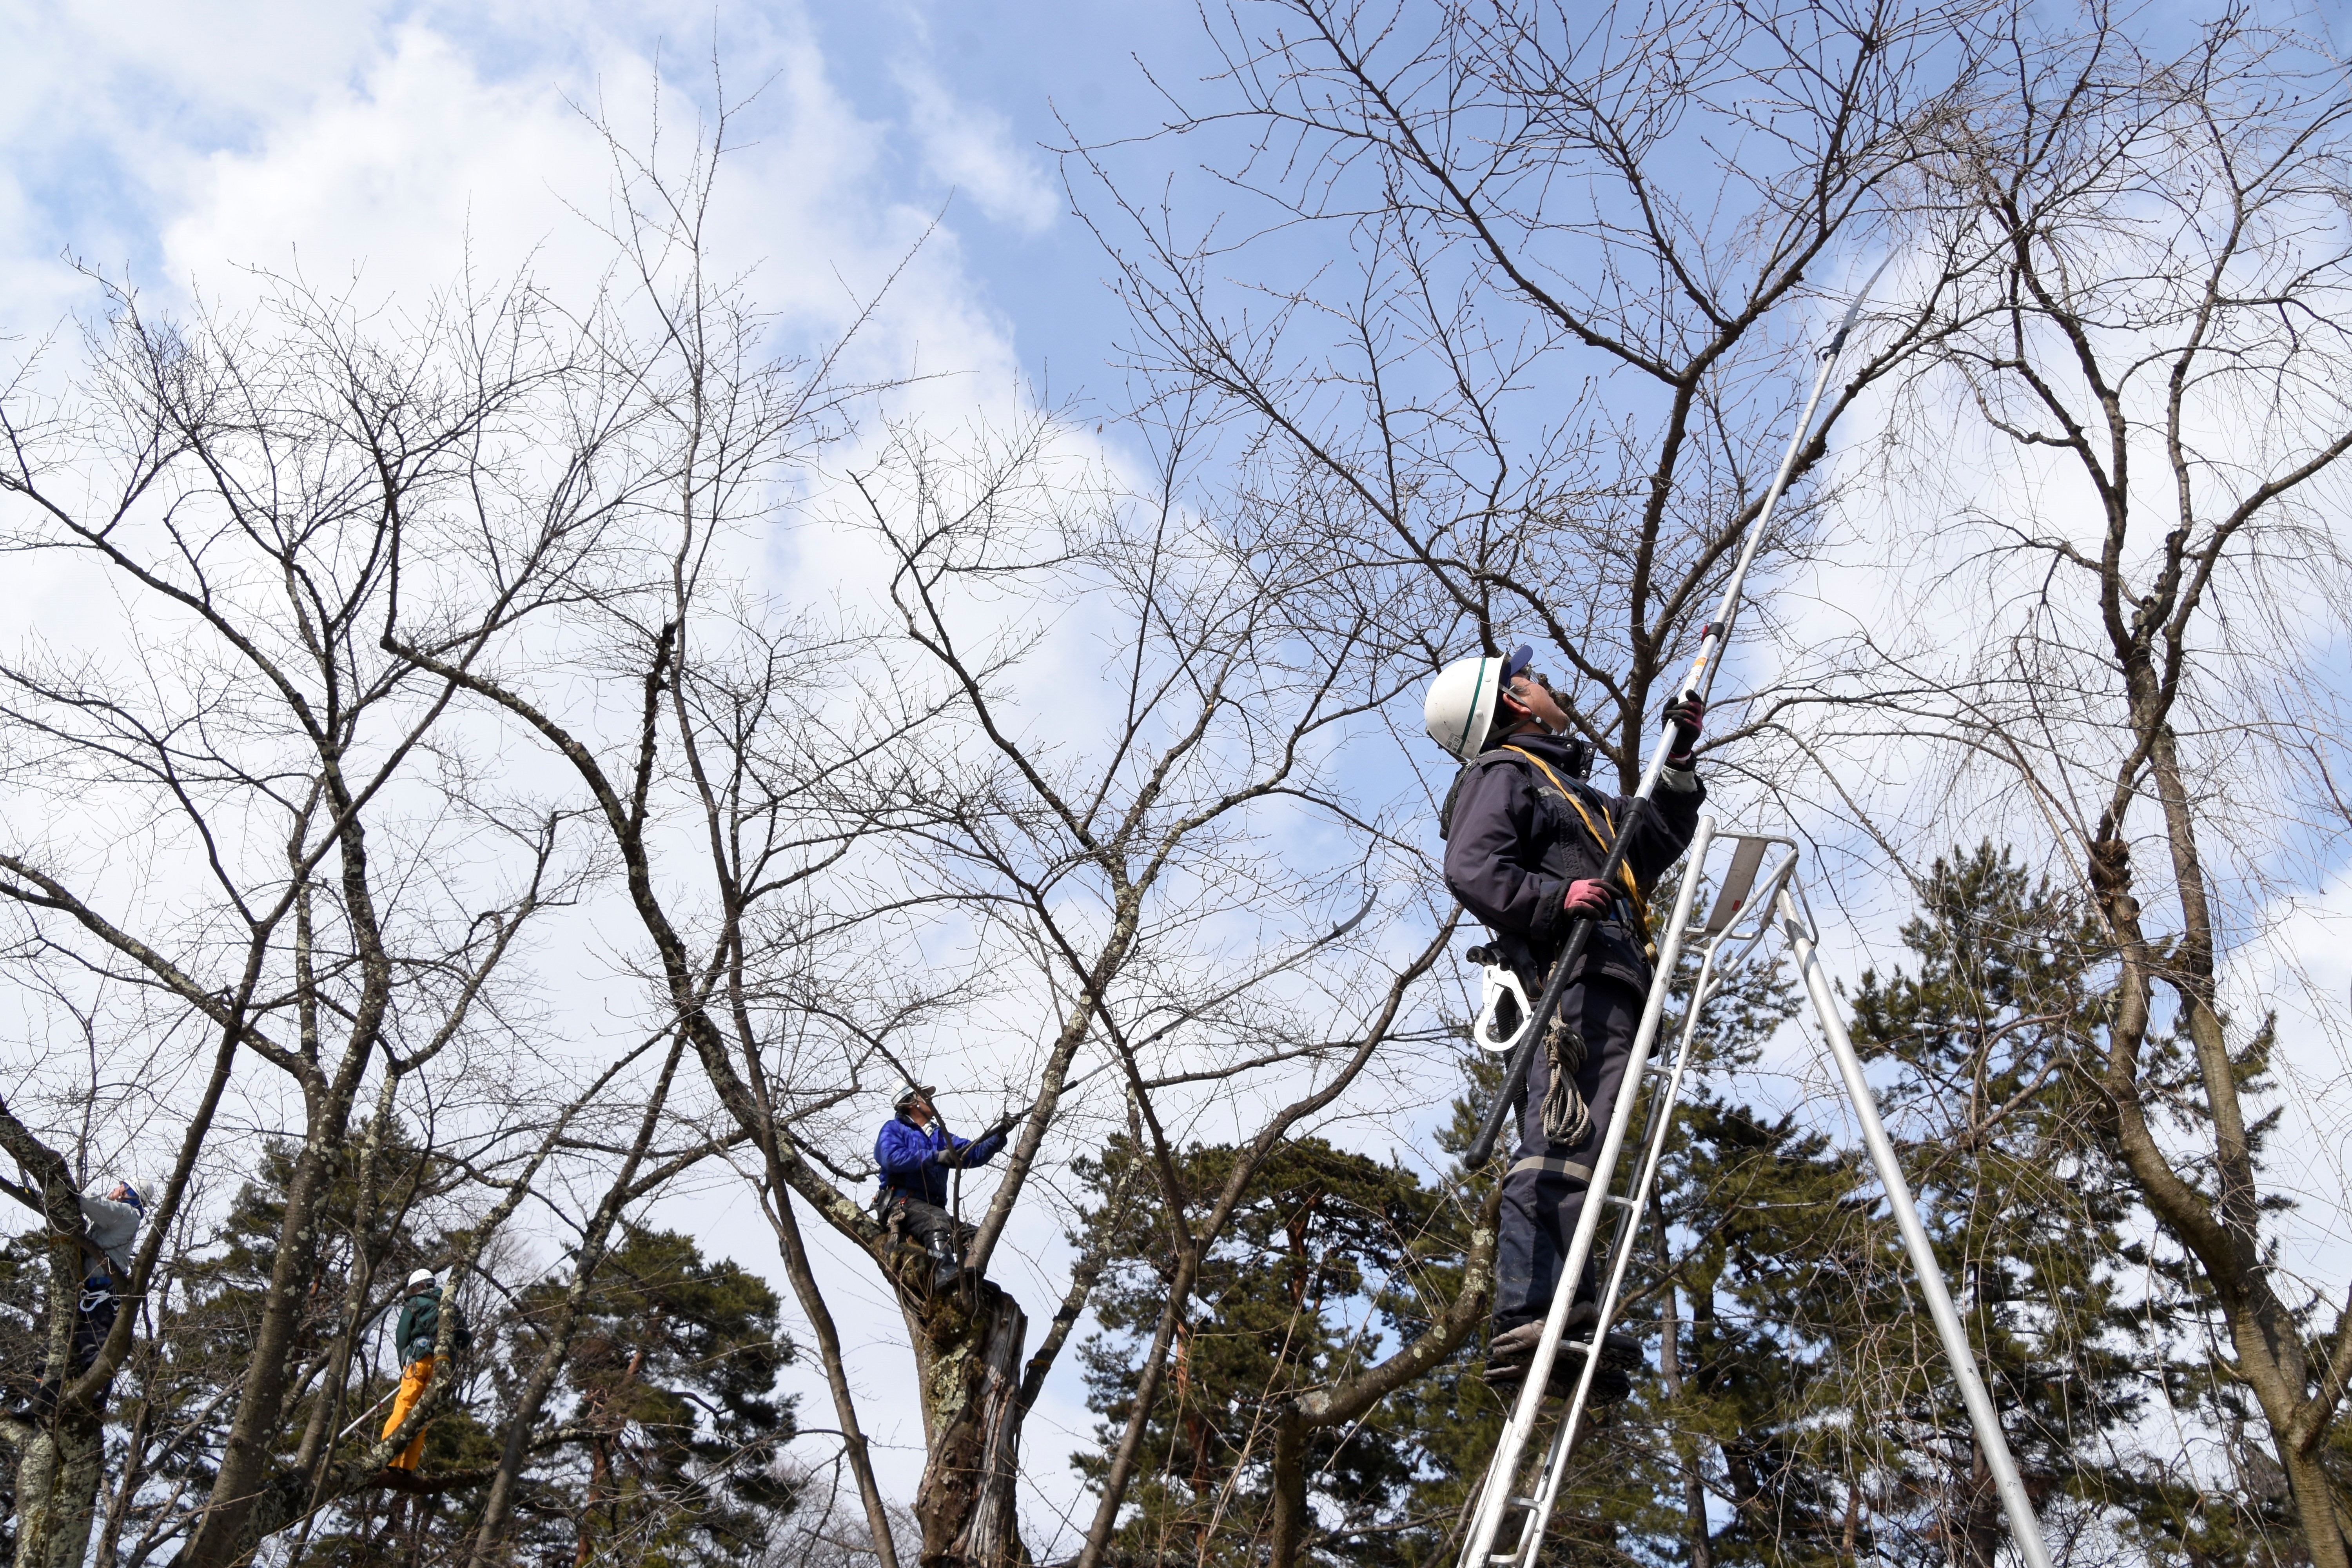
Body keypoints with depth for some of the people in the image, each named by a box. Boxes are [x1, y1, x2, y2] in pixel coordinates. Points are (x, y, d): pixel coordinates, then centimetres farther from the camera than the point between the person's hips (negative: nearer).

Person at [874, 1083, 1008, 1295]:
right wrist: (935, 1157, -17)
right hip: (902, 1202, -7)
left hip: (933, 1207, 7)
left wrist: (997, 1139, -3)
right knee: (938, 1220, -36)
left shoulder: (940, 1136, 29)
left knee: (975, 1237, -14)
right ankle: (945, 1274, -55)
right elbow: (892, 1158, -12)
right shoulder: (894, 1129, 10)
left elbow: (974, 1154, 16)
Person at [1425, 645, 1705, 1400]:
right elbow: (1472, 871, -10)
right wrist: (1554, 899, -23)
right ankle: (1528, 1320, -34)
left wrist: (1680, 762, 32)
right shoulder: (1502, 773, 7)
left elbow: (1658, 839, 42)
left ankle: (1564, 1317, -6)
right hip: (1574, 974, -10)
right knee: (1562, 1143, -23)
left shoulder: (1569, 792, 37)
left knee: (1569, 1150, 0)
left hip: (1604, 987, 10)